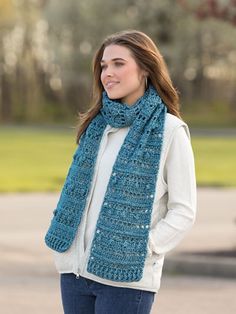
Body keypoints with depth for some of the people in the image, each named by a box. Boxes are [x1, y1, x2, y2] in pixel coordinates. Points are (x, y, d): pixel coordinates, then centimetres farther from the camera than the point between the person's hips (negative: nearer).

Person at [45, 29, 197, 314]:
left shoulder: (169, 130, -6)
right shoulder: (97, 123, 11)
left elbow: (183, 211, -6)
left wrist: (143, 249, -13)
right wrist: (63, 237, 7)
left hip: (127, 278, -6)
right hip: (75, 271, 6)